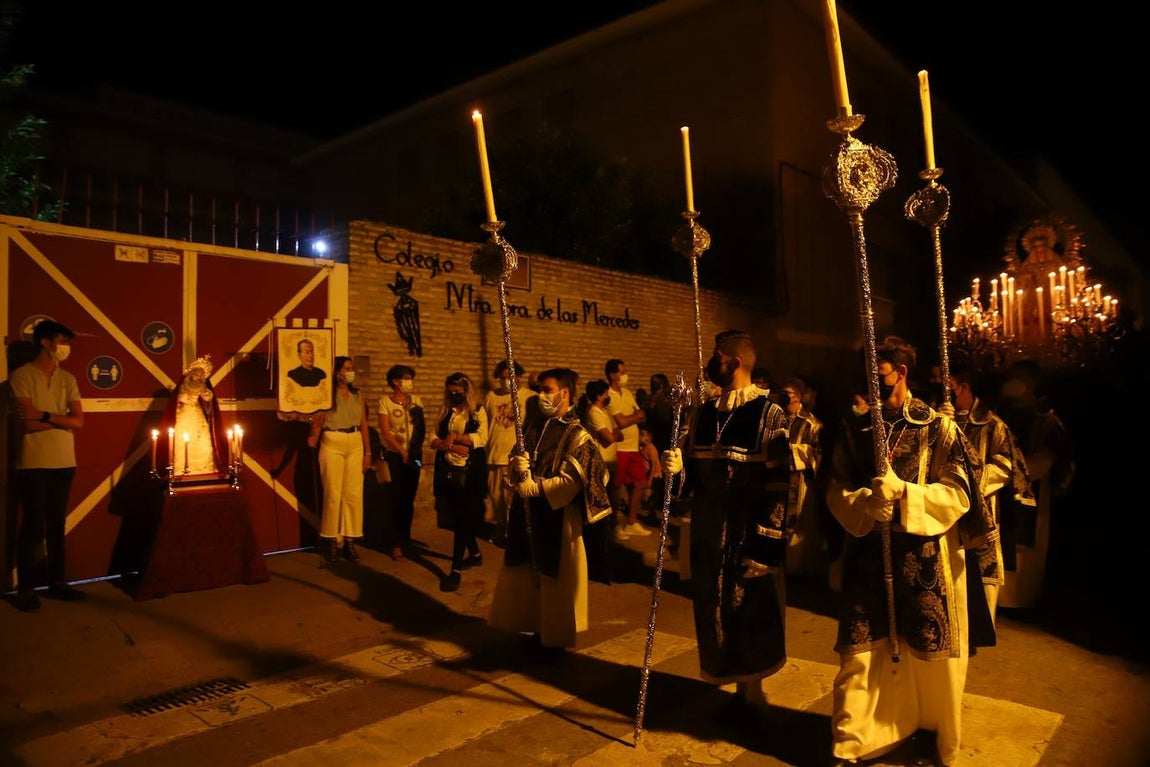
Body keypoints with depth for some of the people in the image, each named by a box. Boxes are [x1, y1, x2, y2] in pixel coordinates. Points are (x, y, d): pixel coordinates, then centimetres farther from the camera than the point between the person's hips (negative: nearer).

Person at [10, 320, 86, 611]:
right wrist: (61, 420, -6)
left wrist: (46, 416, -11)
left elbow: (79, 421, 0)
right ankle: (25, 588, 12)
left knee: (57, 524, 11)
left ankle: (58, 581, 20)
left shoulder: (68, 379, 9)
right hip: (33, 463, -4)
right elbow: (29, 422, -14)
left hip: (64, 463, 5)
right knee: (33, 526, 0)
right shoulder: (21, 376, -5)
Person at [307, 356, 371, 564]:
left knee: (354, 494, 2)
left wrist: (367, 452, 6)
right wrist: (314, 438, -29)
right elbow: (318, 420, -10)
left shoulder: (357, 395, 13)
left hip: (355, 445, 4)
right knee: (333, 493, -2)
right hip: (332, 444, -4)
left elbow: (364, 424, 11)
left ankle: (349, 540, 10)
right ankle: (331, 540, 10)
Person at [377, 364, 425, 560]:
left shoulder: (416, 401, 5)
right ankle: (396, 544, 8)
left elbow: (422, 428, 5)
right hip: (394, 455, -3)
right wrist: (403, 452, -12)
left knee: (409, 499, 8)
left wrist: (416, 451, -11)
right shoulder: (385, 401, -6)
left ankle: (406, 539, 22)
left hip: (414, 455, 3)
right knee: (396, 499, -1)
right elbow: (385, 432, -9)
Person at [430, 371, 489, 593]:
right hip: (447, 469, 5)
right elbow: (434, 440, 3)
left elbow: (482, 439, -14)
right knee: (457, 516, 12)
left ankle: (456, 569, -1)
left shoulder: (478, 412, -1)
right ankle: (475, 553, 34)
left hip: (470, 471, -4)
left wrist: (455, 437, -17)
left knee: (463, 517, -5)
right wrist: (452, 447, -15)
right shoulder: (445, 411, 10)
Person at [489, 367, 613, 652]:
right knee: (528, 578, 14)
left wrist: (535, 487, -17)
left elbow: (571, 483, -18)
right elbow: (520, 460, 13)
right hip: (530, 516, 7)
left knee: (556, 582, 5)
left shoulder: (578, 435, -11)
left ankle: (555, 639, 22)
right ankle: (537, 630, 31)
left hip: (559, 519, -7)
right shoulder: (536, 428, 9)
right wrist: (517, 465, -10)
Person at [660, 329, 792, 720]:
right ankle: (740, 687, 32)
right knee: (716, 612, 13)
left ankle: (753, 692, 27)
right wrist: (677, 468, -10)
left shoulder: (769, 416, -12)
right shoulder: (703, 413, 7)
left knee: (751, 613, 6)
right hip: (708, 534, 6)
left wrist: (764, 545, -17)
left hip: (749, 536, -6)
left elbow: (778, 486, -15)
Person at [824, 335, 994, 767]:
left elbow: (957, 494, -6)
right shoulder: (856, 432, 7)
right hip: (868, 558, 2)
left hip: (925, 561, -2)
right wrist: (867, 503, -16)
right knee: (859, 653, 2)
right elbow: (837, 492, 5)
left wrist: (903, 493, -21)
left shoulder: (939, 428, -1)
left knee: (931, 656, 11)